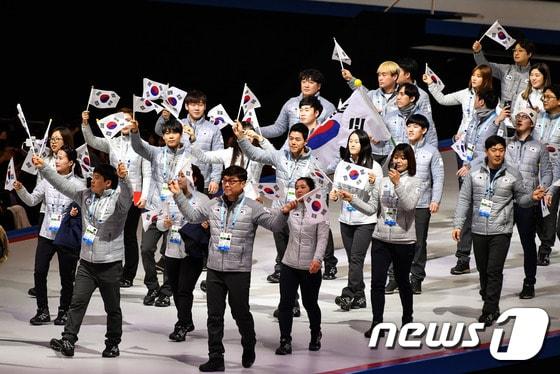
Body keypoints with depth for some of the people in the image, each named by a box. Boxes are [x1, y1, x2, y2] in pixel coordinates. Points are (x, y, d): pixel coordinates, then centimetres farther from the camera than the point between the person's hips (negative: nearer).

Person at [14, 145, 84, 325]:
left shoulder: (79, 184, -6)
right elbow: (32, 200, 6)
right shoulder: (48, 179, 4)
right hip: (47, 234, 3)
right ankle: (43, 311, 10)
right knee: (39, 272, -2)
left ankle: (64, 311, 21)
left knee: (66, 275, 5)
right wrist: (20, 190, -10)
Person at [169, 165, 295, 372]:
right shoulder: (214, 205, 7)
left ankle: (249, 347, 33)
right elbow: (193, 215, 20)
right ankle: (216, 358, 8)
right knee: (214, 315, 4)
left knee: (241, 312, 8)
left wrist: (283, 212, -27)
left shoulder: (252, 207, -5)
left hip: (239, 271, -4)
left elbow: (273, 224, -7)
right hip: (214, 269, 4)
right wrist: (178, 195, 16)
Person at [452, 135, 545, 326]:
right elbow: (464, 200, 4)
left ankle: (490, 311, -4)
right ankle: (491, 307, 25)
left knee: (494, 271, -8)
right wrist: (457, 224, -2)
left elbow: (521, 198, 7)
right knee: (483, 270, 10)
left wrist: (532, 197, -16)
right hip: (479, 231, 2)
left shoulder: (512, 174, 0)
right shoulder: (474, 174, 3)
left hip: (501, 231, -2)